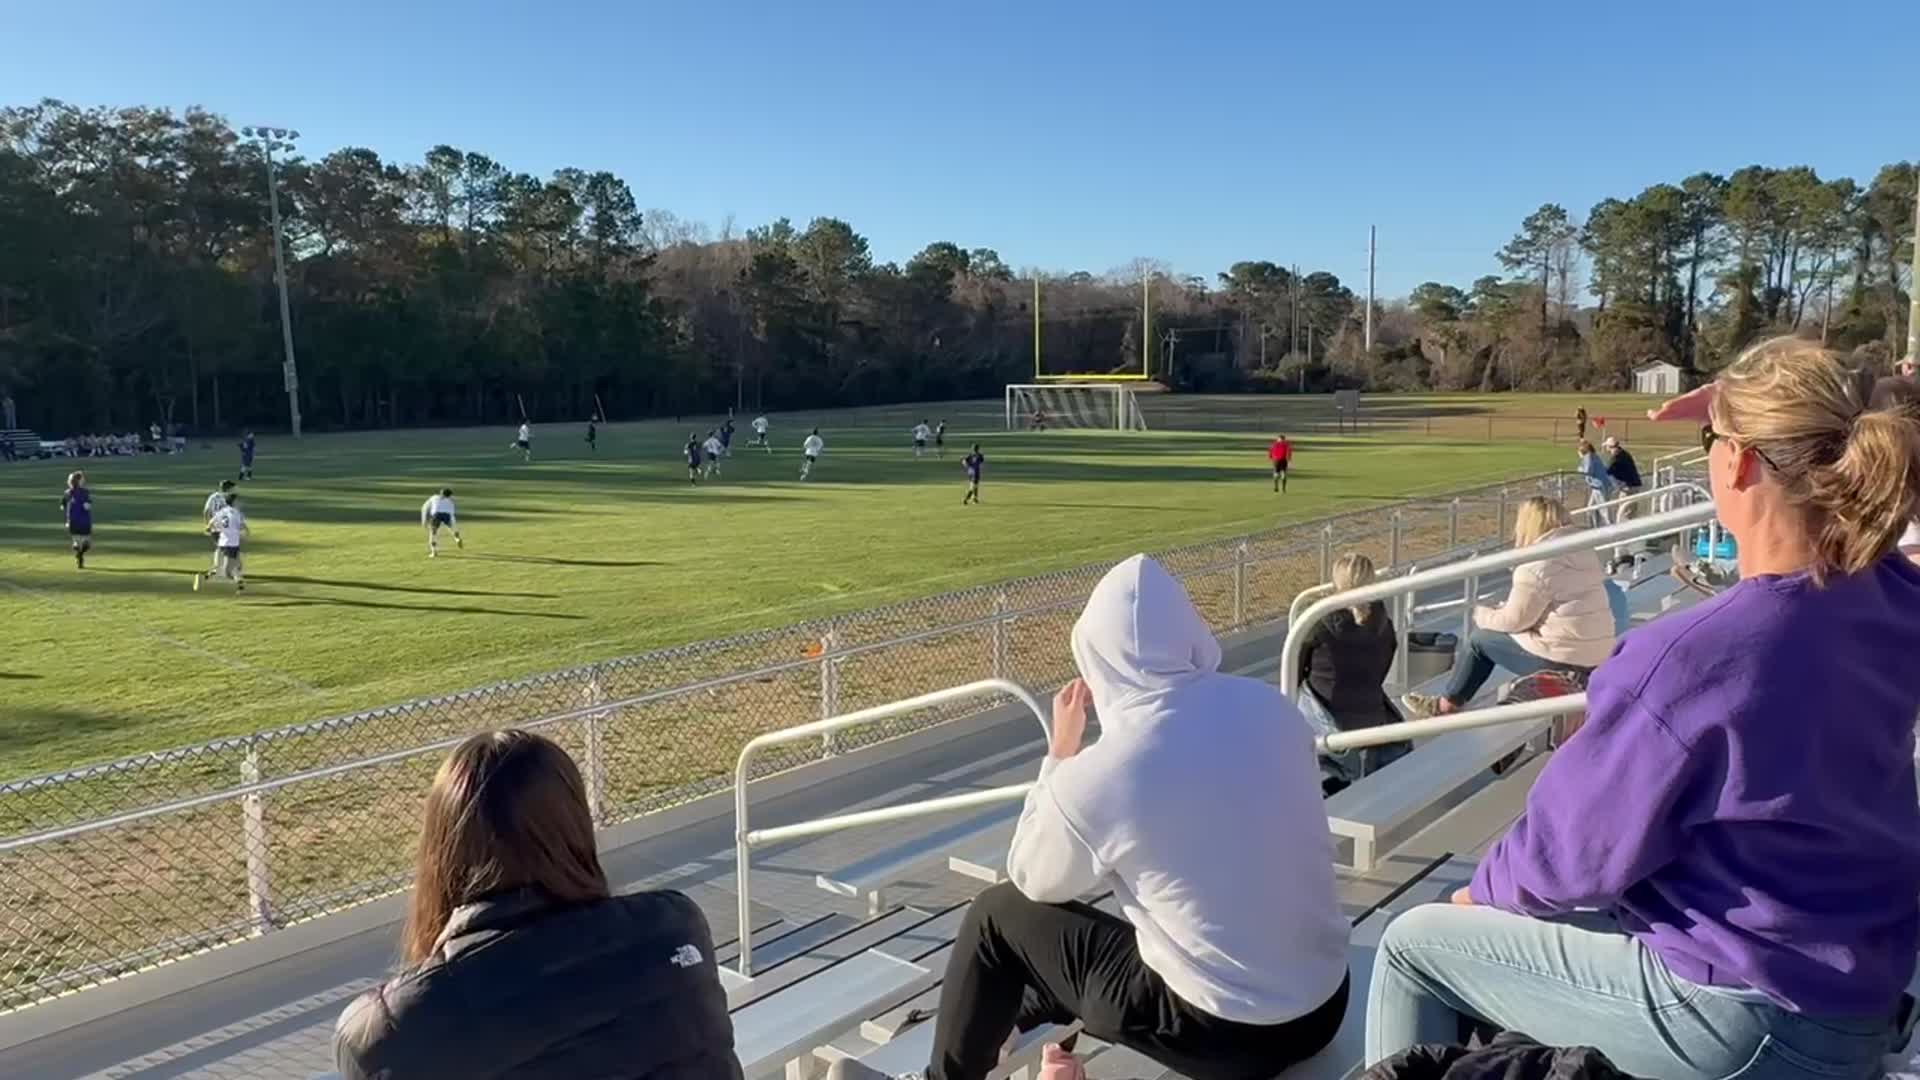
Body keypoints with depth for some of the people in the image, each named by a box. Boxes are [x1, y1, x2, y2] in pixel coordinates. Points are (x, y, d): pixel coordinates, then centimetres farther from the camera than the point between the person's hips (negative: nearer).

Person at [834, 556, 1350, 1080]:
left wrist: (1062, 752, 5)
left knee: (999, 913, 12)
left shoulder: (1094, 779, -21)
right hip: (1325, 1002, 6)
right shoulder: (1271, 706, -6)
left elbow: (1033, 880, 1)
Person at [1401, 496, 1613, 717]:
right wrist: (1498, 608, 15)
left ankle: (1446, 704, 24)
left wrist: (1481, 614, 9)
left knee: (1481, 638, 9)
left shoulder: (1536, 564, -17)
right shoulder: (1583, 552, 10)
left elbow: (1513, 621, -10)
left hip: (1563, 660, -8)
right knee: (1491, 629, 20)